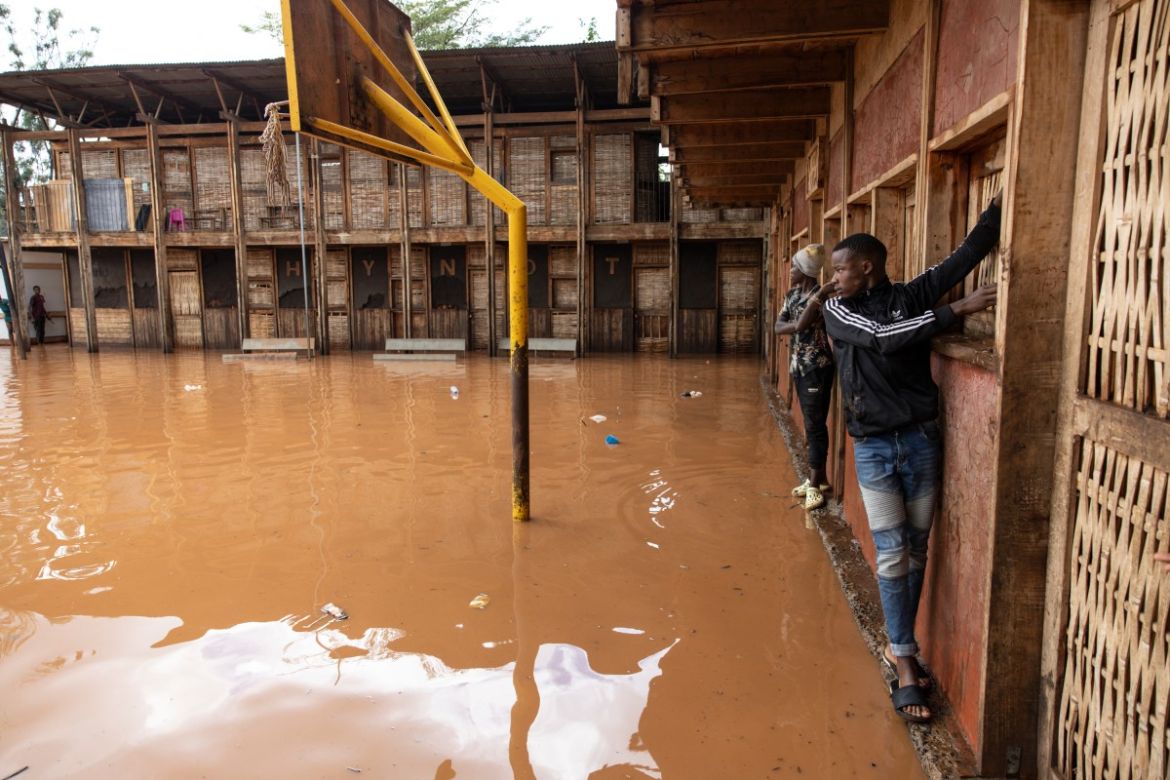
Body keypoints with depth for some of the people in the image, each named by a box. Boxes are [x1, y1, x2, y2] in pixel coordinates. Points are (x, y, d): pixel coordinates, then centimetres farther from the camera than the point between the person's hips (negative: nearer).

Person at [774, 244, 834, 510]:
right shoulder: (793, 294, 9)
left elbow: (800, 324, -27)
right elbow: (778, 327, -1)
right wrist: (798, 325, -13)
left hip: (817, 367, -8)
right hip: (799, 366, 9)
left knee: (815, 424, -4)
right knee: (810, 423, 15)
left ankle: (815, 484, 4)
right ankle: (819, 477, 26)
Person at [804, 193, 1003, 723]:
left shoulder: (914, 296, 3)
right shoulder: (836, 310, -1)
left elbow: (968, 254, -5)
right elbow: (885, 337, -16)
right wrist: (957, 310, -18)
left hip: (920, 440, 1)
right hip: (873, 449, -1)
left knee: (916, 550, 9)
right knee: (892, 555, -1)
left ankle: (899, 645, 26)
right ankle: (905, 665, 8)